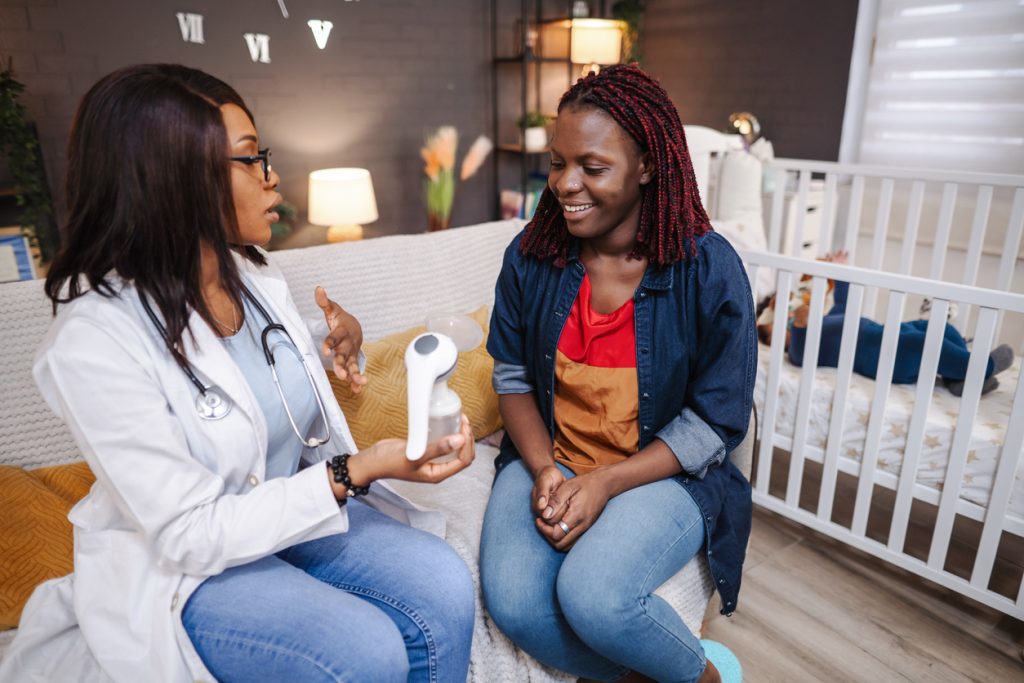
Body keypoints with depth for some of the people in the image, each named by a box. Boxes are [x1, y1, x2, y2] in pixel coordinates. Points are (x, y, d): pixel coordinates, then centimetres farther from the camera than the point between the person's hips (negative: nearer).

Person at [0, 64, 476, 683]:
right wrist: (356, 471, -30)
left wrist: (338, 343, -8)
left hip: (297, 508, 6)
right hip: (179, 568, -5)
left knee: (446, 589, -15)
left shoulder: (259, 278, -4)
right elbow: (192, 534, -23)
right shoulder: (94, 340, -24)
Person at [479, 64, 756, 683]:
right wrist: (544, 470, -12)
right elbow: (512, 375, 4)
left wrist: (605, 483, -18)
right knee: (511, 602, -21)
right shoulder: (532, 255, -2)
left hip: (662, 471, -3)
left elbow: (716, 420, -9)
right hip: (547, 461, 4)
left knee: (593, 597, -28)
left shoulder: (709, 268, -12)